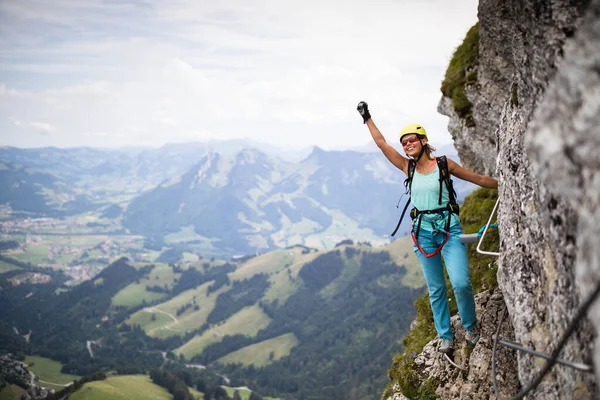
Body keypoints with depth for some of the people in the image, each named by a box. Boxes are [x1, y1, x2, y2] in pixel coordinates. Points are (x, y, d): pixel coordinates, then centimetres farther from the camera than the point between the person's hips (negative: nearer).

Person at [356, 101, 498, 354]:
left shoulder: (444, 164, -2)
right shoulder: (408, 167, 4)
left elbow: (478, 179, 5)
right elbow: (381, 143, 4)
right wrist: (367, 118, 6)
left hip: (449, 229, -3)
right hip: (423, 232, 3)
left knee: (461, 282, -15)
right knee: (436, 289, 7)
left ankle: (470, 327, 8)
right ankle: (445, 336, 17)